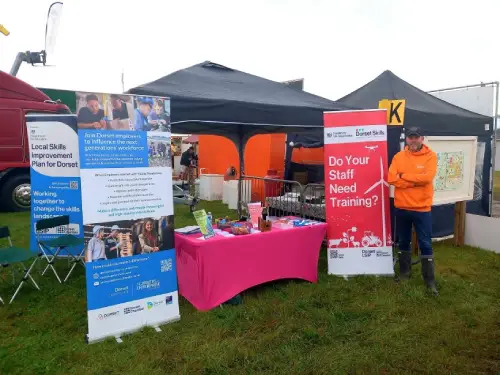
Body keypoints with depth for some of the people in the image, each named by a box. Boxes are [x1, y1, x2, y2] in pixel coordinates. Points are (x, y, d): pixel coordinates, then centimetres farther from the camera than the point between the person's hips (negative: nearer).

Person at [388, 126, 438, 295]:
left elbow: (427, 177, -20)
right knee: (403, 242, 15)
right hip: (401, 208, 3)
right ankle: (404, 272, 31)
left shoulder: (430, 156, -4)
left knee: (425, 244, 3)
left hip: (422, 209, -3)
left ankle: (429, 280, 14)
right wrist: (416, 181, -16)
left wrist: (404, 176, -12)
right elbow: (391, 178, -11)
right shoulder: (399, 156, 3)